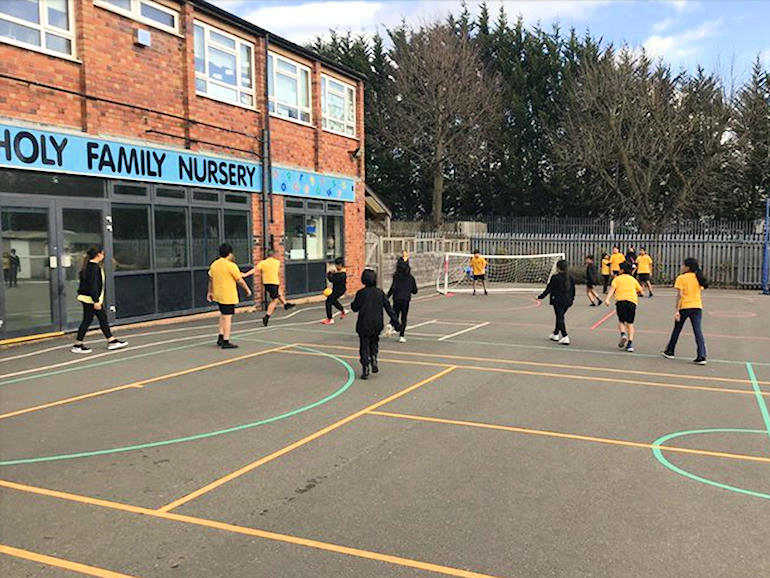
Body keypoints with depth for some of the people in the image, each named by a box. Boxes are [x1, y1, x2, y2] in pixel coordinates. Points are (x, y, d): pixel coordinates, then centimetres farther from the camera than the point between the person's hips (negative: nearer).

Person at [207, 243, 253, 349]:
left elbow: (211, 279, 15)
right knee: (227, 317, -3)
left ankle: (221, 337, 19)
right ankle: (225, 342, -2)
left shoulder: (214, 264, 6)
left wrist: (210, 292, 25)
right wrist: (248, 289, 4)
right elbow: (240, 280, -10)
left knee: (223, 315, 21)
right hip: (228, 296, -7)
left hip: (217, 295, 7)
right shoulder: (231, 265, -15)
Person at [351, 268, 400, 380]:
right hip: (377, 325, 3)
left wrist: (352, 304, 22)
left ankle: (365, 371, 2)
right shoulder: (380, 292, 0)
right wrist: (395, 321, 5)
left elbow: (355, 308, -2)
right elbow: (388, 307, 2)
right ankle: (374, 358, 2)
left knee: (364, 347, 5)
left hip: (364, 325, -3)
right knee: (374, 342, 26)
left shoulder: (361, 293, -9)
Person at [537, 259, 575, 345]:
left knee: (560, 318, -2)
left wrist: (541, 297, 4)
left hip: (558, 301, -6)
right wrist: (572, 299, 28)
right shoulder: (571, 278, 2)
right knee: (560, 317, 21)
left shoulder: (555, 278, -13)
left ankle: (565, 337, -11)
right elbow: (573, 290, 12)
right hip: (567, 301, 6)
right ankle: (556, 334, 33)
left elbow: (548, 289, -8)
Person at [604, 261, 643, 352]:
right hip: (632, 301, 2)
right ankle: (630, 344, 1)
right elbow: (641, 291, 25)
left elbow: (612, 288, -5)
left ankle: (623, 334, -16)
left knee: (621, 321, 13)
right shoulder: (633, 279, 22)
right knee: (630, 324, 9)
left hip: (621, 300, -2)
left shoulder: (617, 278, 13)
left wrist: (607, 299, -16)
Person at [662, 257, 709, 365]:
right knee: (698, 331, -1)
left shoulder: (681, 278, -8)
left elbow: (680, 295, -13)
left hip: (684, 307, -3)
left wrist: (677, 310, -14)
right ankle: (702, 356, -10)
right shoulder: (698, 278, 8)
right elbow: (701, 290, 14)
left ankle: (670, 351, 27)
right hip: (697, 307, 3)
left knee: (676, 330, 13)